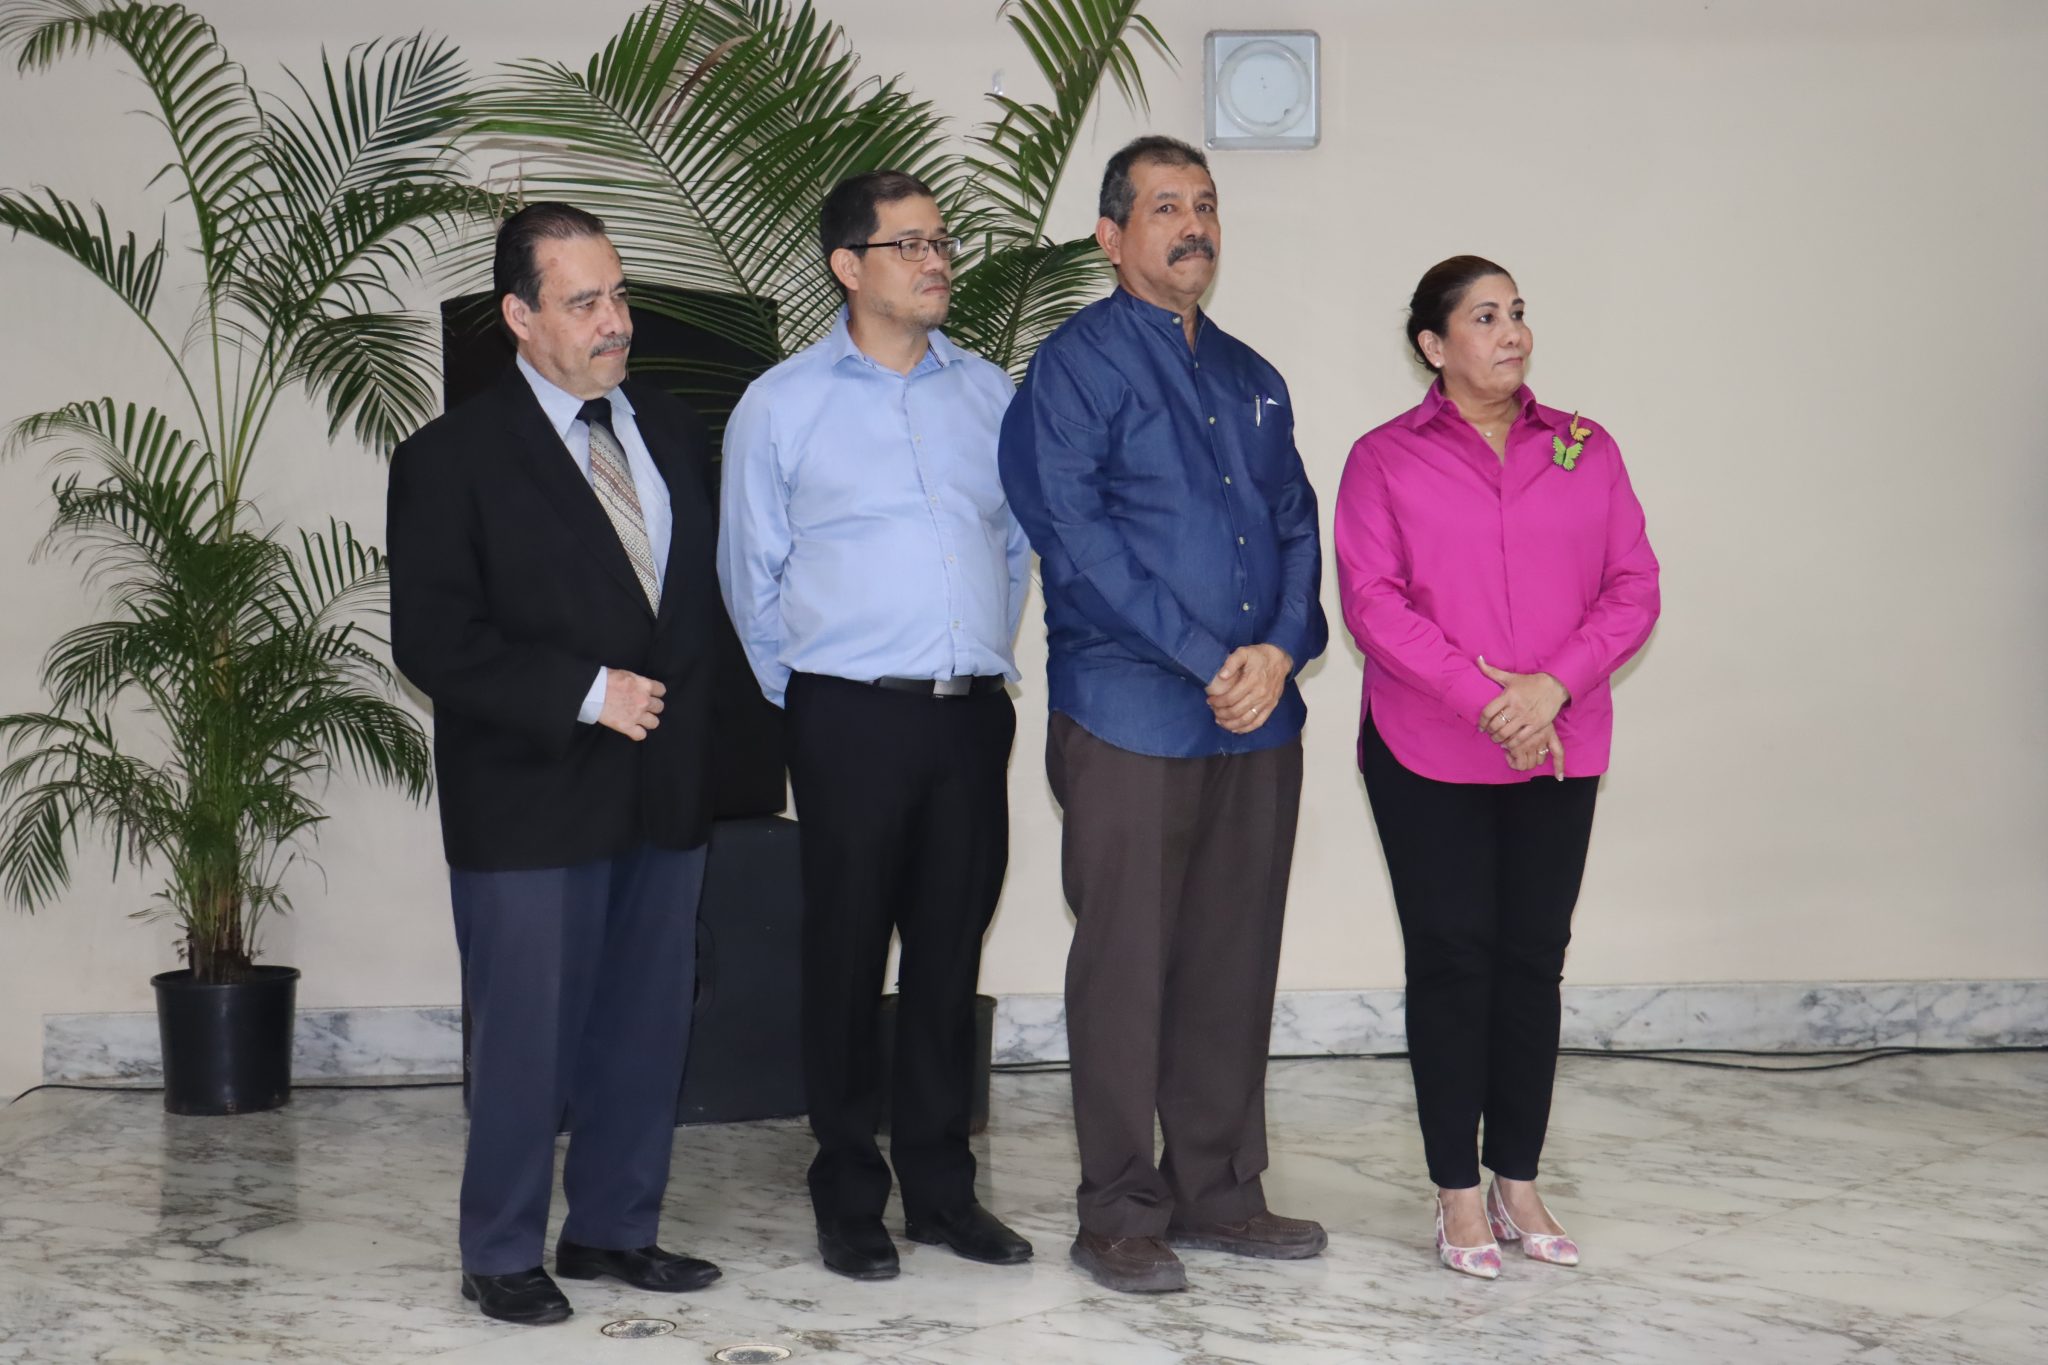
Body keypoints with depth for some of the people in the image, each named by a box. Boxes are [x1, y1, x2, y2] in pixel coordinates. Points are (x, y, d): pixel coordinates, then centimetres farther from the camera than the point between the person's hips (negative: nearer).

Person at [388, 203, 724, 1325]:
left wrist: (688, 718, 4)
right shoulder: (454, 456, -6)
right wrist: (585, 693, -16)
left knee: (648, 1026, 12)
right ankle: (502, 1255, 16)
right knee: (527, 1036, 1)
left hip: (664, 788, 6)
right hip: (532, 804, -6)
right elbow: (433, 642, -12)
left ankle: (614, 1227, 27)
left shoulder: (672, 431, 12)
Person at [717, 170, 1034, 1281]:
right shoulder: (780, 405, 1)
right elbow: (749, 575, 6)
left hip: (973, 717, 3)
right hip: (851, 720, -3)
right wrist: (804, 701, 6)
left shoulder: (989, 395, 11)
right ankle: (849, 1201, 14)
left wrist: (991, 660, 13)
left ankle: (943, 1189, 20)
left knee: (952, 954, 9)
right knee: (847, 959, 3)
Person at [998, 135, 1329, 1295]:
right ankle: (1121, 1215, 9)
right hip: (1130, 717, -6)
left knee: (1235, 962, 10)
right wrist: (1207, 661, -14)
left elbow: (1297, 527, 14)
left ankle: (1217, 1190, 22)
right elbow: (1075, 534, -12)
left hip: (1258, 716, 6)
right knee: (1125, 968, 0)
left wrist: (1281, 649, -6)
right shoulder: (1078, 363, -3)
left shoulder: (1252, 378, 18)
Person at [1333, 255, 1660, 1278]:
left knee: (1533, 960, 6)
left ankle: (1519, 1182, 17)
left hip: (1558, 753, 3)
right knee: (1451, 960, 0)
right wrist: (1483, 699, -16)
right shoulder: (1385, 458, 1)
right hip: (1427, 758, -2)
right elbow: (1371, 600, -8)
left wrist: (1551, 685, -12)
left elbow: (1633, 588, 4)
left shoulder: (1586, 450, 9)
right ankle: (1459, 1194, 8)